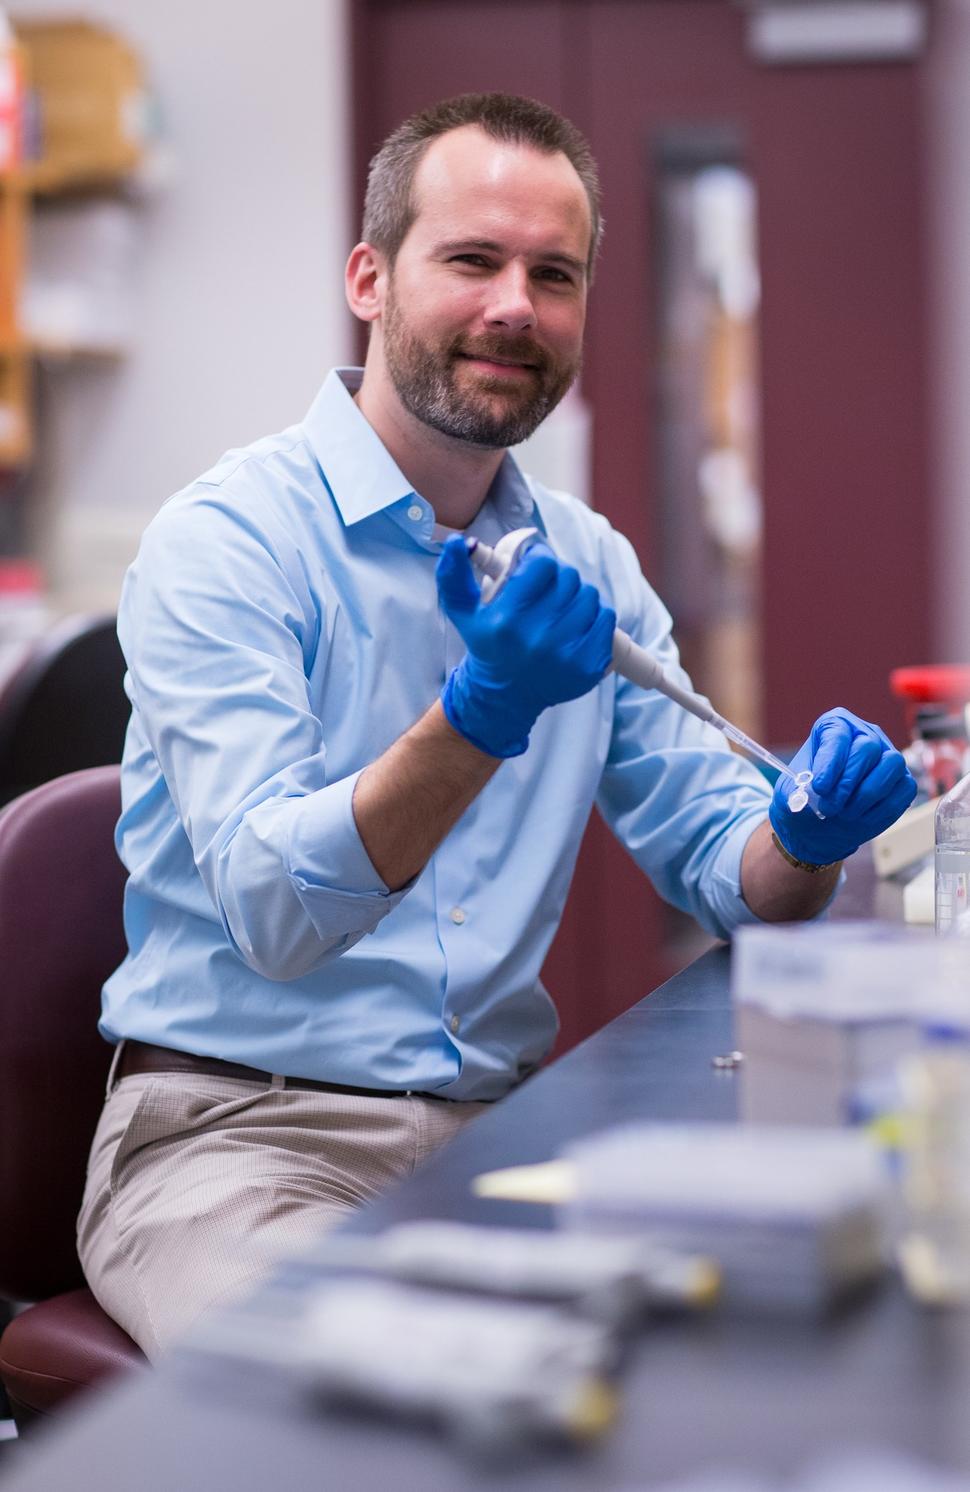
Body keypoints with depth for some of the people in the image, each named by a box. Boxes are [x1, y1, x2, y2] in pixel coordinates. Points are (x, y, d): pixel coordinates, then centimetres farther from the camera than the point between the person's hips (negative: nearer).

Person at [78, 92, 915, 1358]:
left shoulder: (586, 565, 11)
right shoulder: (225, 541, -9)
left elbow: (722, 871, 10)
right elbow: (271, 909, -21)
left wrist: (806, 835, -14)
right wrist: (479, 715, -35)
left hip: (497, 1131, 6)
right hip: (238, 1128, -6)